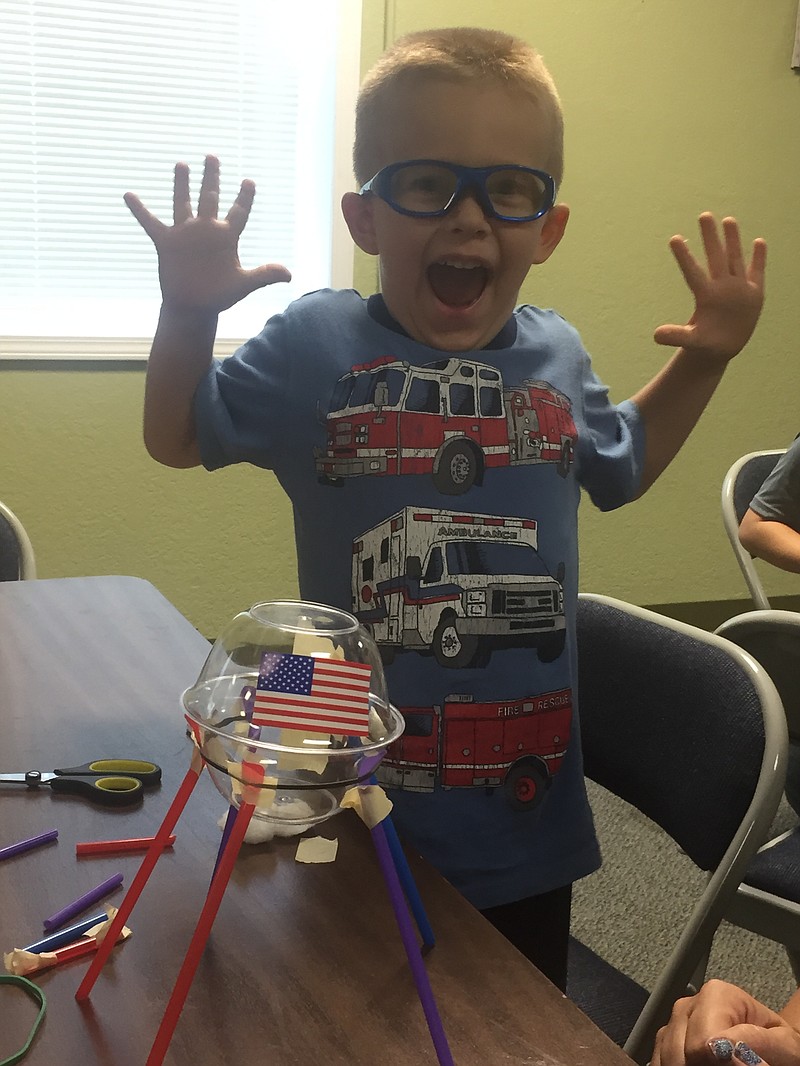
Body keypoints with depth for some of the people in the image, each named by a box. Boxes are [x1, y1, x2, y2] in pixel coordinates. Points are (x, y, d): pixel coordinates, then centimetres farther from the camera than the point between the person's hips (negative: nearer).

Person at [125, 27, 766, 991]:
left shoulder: (556, 355, 1)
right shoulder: (319, 345, -9)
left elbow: (621, 463, 23)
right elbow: (177, 439, 4)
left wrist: (704, 360, 10)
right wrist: (187, 310, -12)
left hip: (527, 811, 4)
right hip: (360, 799, -3)